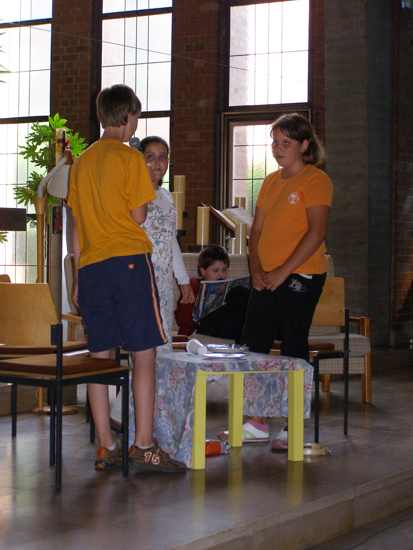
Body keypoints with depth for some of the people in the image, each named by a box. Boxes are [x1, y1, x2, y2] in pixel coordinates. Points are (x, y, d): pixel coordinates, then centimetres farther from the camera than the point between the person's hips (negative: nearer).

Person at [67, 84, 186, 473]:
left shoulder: (81, 162, 16)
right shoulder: (129, 157, -3)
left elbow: (76, 226, 17)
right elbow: (139, 216, -7)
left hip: (90, 266, 6)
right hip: (127, 260, -6)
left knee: (100, 356, 6)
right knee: (143, 354, -3)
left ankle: (105, 448, 7)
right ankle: (144, 447, -7)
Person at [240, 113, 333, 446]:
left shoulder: (316, 180, -7)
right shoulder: (271, 181, 16)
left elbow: (317, 233, -15)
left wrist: (282, 272, -17)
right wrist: (256, 270, 2)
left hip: (300, 278, -7)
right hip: (266, 280, 7)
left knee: (293, 349, -3)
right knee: (253, 347, 6)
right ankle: (258, 423, 16)